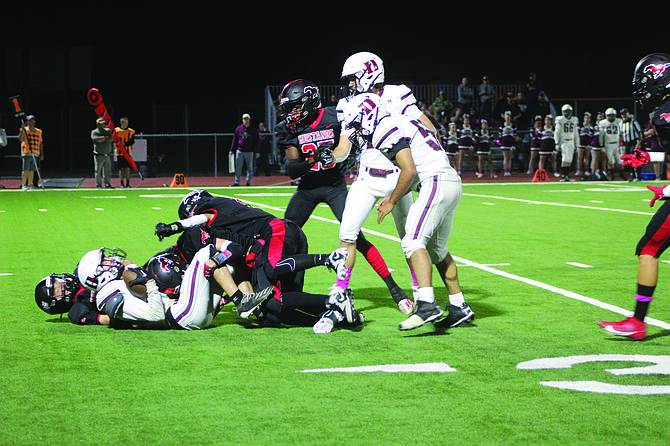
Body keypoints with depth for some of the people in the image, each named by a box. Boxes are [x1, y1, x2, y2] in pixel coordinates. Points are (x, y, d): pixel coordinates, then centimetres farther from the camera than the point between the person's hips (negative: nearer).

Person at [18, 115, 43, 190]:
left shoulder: (39, 132, 17)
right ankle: (24, 185, -6)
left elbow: (41, 143, 18)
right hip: (26, 153, -5)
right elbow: (21, 139, -15)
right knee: (25, 170, -8)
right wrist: (22, 130, -28)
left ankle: (30, 185, 9)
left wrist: (42, 154, 12)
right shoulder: (25, 130, 2)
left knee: (32, 170, 5)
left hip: (35, 154, 5)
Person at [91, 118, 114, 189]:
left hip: (107, 155, 4)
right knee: (98, 171, -1)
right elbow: (98, 140, -19)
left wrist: (103, 139, -11)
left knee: (108, 170, 6)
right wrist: (106, 137, -5)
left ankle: (107, 184, 13)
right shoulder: (94, 132, -2)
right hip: (99, 155, -4)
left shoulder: (108, 130, 12)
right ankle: (98, 184, 6)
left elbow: (112, 139, -2)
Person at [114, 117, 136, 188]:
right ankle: (121, 183, 6)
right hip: (119, 152, 0)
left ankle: (128, 183, 3)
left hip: (128, 152, 0)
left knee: (127, 168, -2)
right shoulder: (116, 130, 6)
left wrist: (125, 144, -17)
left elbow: (132, 141, -2)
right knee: (121, 168, 1)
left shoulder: (131, 131, 6)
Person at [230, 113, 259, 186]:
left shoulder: (253, 129, 4)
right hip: (239, 151, 1)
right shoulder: (239, 128, 8)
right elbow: (235, 139, 12)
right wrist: (232, 150, 7)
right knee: (238, 167, 0)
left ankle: (248, 182, 10)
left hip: (249, 152, -1)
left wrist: (257, 152, -1)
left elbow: (256, 141, 6)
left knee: (250, 168, 1)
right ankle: (237, 182, 3)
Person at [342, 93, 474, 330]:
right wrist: (394, 195, 17)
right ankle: (459, 307, 20)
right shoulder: (397, 124, 23)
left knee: (413, 241, -17)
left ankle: (427, 304, -29)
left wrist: (392, 202, -5)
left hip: (438, 183, -10)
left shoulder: (387, 130, -7)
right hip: (453, 183, 10)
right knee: (437, 249, 17)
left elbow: (409, 171, -15)